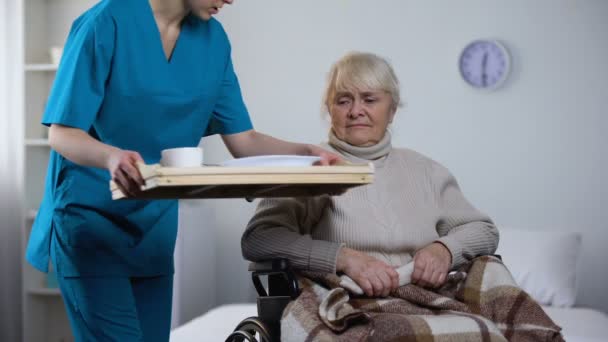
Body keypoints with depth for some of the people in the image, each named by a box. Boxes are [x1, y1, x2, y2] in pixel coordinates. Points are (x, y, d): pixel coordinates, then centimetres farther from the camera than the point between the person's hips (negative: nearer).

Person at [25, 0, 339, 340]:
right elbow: (62, 133, -17)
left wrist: (306, 152, -15)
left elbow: (243, 139, 2)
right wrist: (111, 157, -38)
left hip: (156, 223, 6)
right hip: (90, 217, -6)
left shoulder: (213, 39, 3)